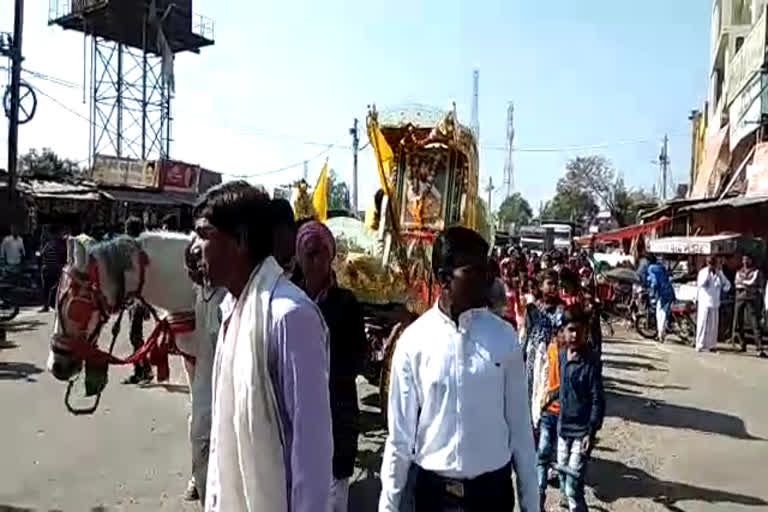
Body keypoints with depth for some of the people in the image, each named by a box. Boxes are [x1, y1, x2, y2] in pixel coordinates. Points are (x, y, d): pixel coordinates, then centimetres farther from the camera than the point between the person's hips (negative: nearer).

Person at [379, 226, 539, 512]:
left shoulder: (503, 337, -7)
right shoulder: (413, 341, -11)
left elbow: (520, 425, -2)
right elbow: (400, 431, -5)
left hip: (492, 486, 1)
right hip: (433, 487, 0)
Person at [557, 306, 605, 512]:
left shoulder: (591, 360, -16)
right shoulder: (561, 355, 3)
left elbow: (598, 400, -15)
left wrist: (591, 432, -18)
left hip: (581, 432, -6)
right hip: (563, 429, 6)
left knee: (573, 487, -6)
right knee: (564, 483, 17)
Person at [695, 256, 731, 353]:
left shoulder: (719, 273, 9)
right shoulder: (703, 272, -2)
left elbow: (727, 284, 14)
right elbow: (700, 283, -18)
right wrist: (708, 272, -17)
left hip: (715, 302, 4)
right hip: (704, 302, -4)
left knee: (714, 325, 4)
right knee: (703, 323, -5)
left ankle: (711, 345, 11)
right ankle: (700, 345, -1)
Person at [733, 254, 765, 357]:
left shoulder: (756, 272, 4)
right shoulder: (739, 272, 17)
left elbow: (753, 282, -11)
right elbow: (737, 284, 3)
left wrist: (742, 281, -2)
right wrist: (747, 285, -9)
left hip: (752, 299, -4)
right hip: (740, 298, 5)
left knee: (755, 324, -12)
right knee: (737, 324, 6)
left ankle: (760, 349, -15)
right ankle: (743, 345, 22)